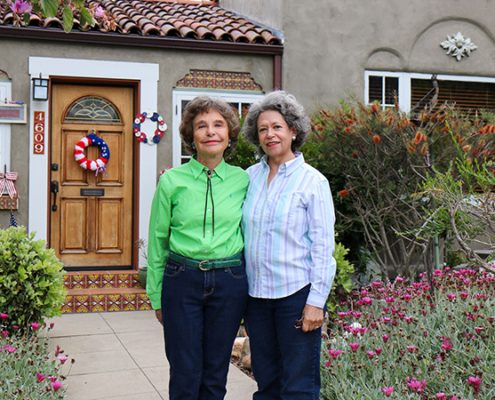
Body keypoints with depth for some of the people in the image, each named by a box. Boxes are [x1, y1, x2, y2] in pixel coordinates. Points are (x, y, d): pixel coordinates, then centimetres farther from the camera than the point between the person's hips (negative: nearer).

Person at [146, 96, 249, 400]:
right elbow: (158, 240, 5)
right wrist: (156, 296, 6)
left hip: (229, 283, 1)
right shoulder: (172, 180, -2)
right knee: (185, 375, 4)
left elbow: (247, 235, 11)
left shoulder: (242, 180, 2)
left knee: (216, 375, 11)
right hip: (182, 281, -1)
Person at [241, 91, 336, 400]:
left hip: (296, 293, -4)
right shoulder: (250, 176, 6)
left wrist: (316, 302, -12)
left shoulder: (312, 181, -7)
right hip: (256, 293, 5)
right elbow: (241, 233, 10)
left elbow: (323, 246, -8)